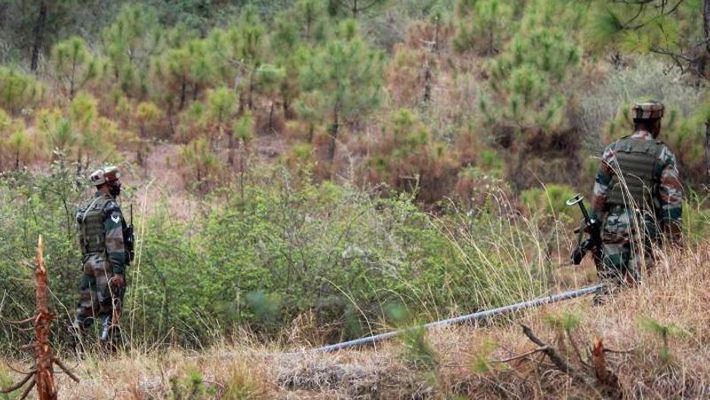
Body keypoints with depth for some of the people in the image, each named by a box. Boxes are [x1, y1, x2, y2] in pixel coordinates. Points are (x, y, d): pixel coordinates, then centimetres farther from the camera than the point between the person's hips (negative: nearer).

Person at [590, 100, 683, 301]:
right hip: (646, 226, -2)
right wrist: (674, 239, -2)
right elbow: (672, 199, -4)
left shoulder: (612, 151, 5)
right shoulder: (663, 155, -2)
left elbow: (599, 193, 6)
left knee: (610, 279, 4)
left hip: (614, 224, 2)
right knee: (638, 285, -2)